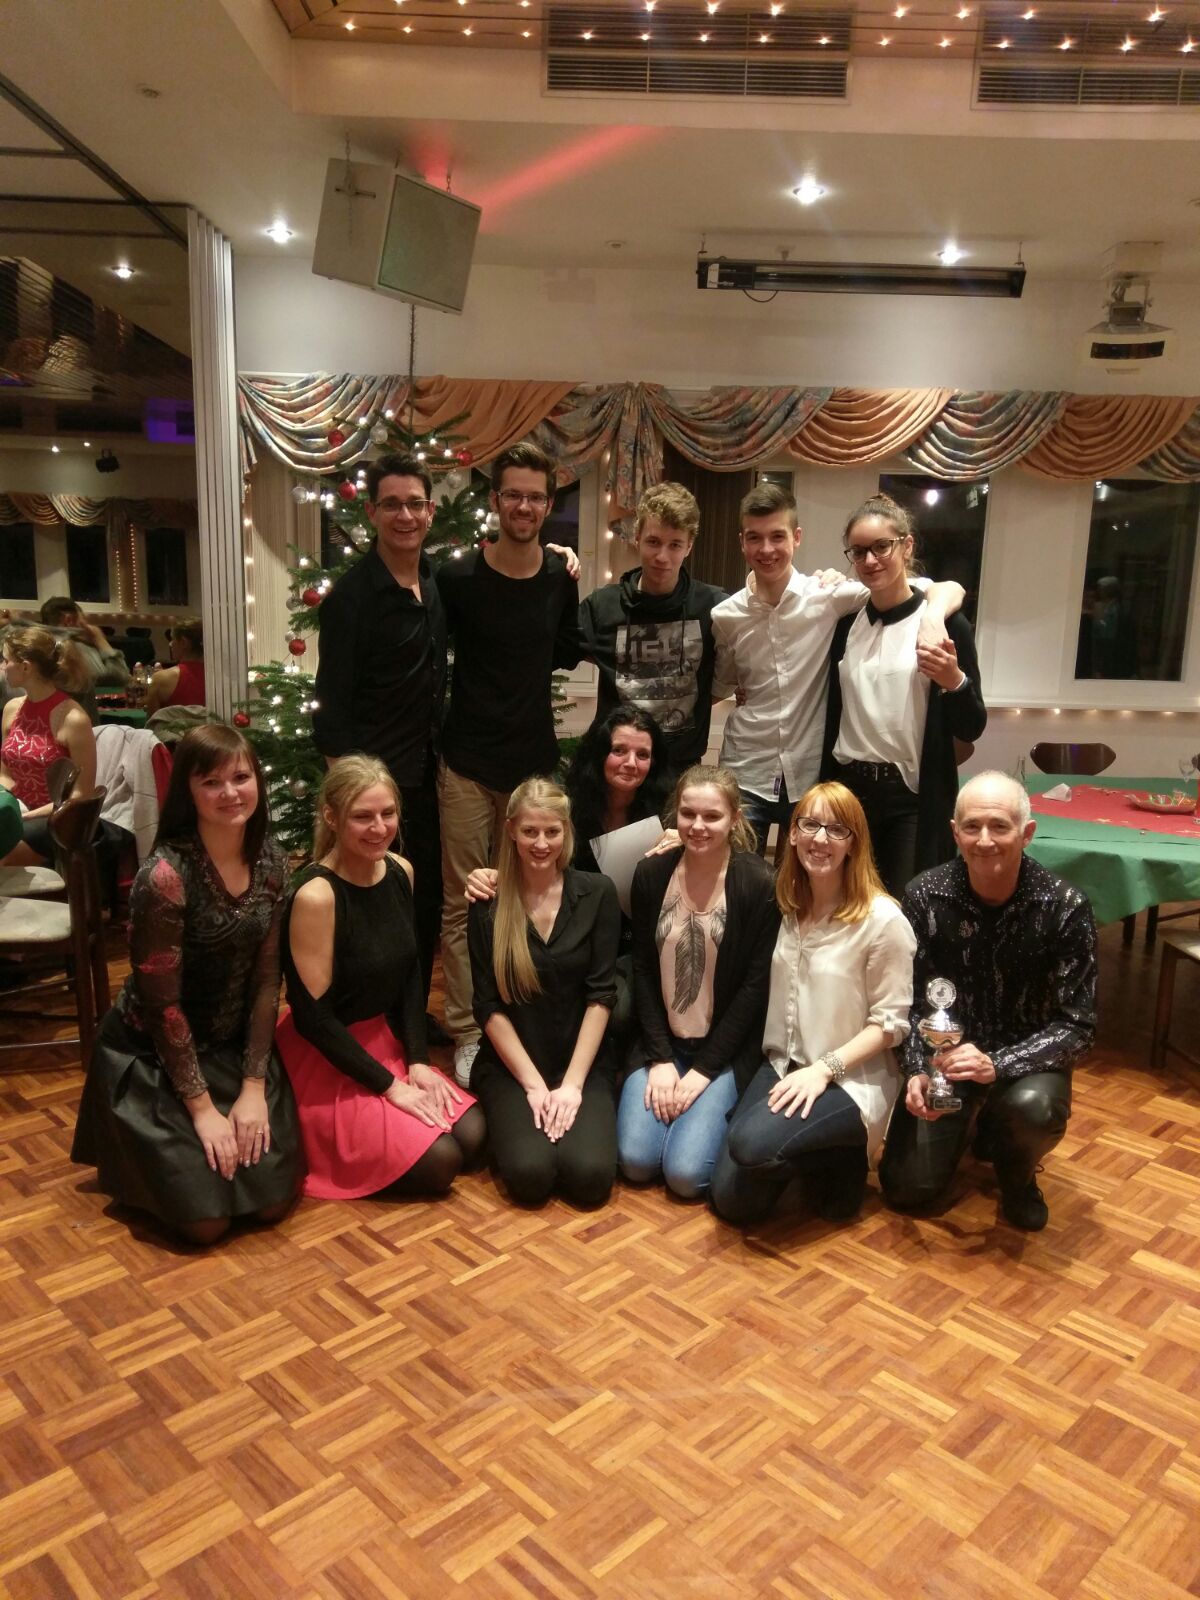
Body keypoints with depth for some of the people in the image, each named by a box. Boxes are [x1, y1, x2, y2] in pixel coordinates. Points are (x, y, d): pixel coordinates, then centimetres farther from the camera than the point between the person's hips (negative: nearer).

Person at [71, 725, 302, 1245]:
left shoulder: (270, 861, -7)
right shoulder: (166, 874, -25)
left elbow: (266, 978, -4)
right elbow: (161, 1002, -20)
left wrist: (253, 1085, -8)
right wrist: (202, 1108, -15)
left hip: (235, 1047, 5)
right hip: (153, 1057, -5)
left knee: (272, 1201, 0)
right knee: (207, 1219, -6)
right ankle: (141, 1151, 23)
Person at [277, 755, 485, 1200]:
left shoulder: (400, 872, -2)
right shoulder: (316, 895, -24)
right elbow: (313, 1017, -20)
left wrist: (417, 1060, -3)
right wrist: (390, 1086, -16)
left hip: (385, 1041, 7)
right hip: (325, 1061, -7)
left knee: (472, 1134, -7)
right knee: (439, 1161, -15)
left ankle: (359, 1146, 15)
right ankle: (322, 1151, 8)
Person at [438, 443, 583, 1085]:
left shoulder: (561, 580, 2)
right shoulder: (457, 578, -7)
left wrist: (572, 595, 2)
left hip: (535, 760, 3)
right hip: (469, 765, -3)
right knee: (462, 904, 2)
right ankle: (466, 1034, 15)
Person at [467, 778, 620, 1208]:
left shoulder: (597, 894, -3)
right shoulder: (488, 903, -4)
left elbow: (600, 995, -4)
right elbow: (489, 1006, -4)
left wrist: (572, 1082, -11)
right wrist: (533, 1084, -11)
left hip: (583, 1061, 1)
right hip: (510, 1066, 0)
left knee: (590, 1175, -21)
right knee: (530, 1174, -22)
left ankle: (570, 1106, 9)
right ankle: (508, 1117, 10)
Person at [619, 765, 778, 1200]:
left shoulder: (760, 884, -12)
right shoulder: (651, 874, -2)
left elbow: (755, 986, -11)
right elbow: (643, 970, 1)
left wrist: (703, 1069, -12)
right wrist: (659, 1058, -7)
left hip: (726, 1049, -3)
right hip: (660, 1042, 3)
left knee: (685, 1173, -15)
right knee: (636, 1161, -11)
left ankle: (715, 1106, 15)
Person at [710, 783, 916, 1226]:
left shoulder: (883, 920, -14)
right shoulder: (788, 906, 3)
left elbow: (890, 1022, -11)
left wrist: (824, 1068, -22)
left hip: (851, 1078, -6)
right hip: (783, 1065, 6)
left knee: (752, 1143, -31)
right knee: (732, 1201, -4)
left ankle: (845, 1160, 0)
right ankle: (815, 1155, 23)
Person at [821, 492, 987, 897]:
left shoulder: (944, 624, -6)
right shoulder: (846, 623, 5)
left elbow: (971, 729, -6)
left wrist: (954, 680, -23)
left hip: (914, 799, -4)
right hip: (848, 790, 4)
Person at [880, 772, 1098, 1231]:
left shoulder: (1065, 907, -18)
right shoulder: (924, 896, -14)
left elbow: (1077, 1025, -17)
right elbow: (908, 1000, -5)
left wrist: (997, 1065, -31)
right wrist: (917, 1071, -22)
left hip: (1024, 1058, -1)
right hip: (943, 1055, 2)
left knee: (1034, 1108, -36)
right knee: (907, 1188, -7)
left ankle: (1017, 1173, 4)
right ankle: (969, 1127, 28)